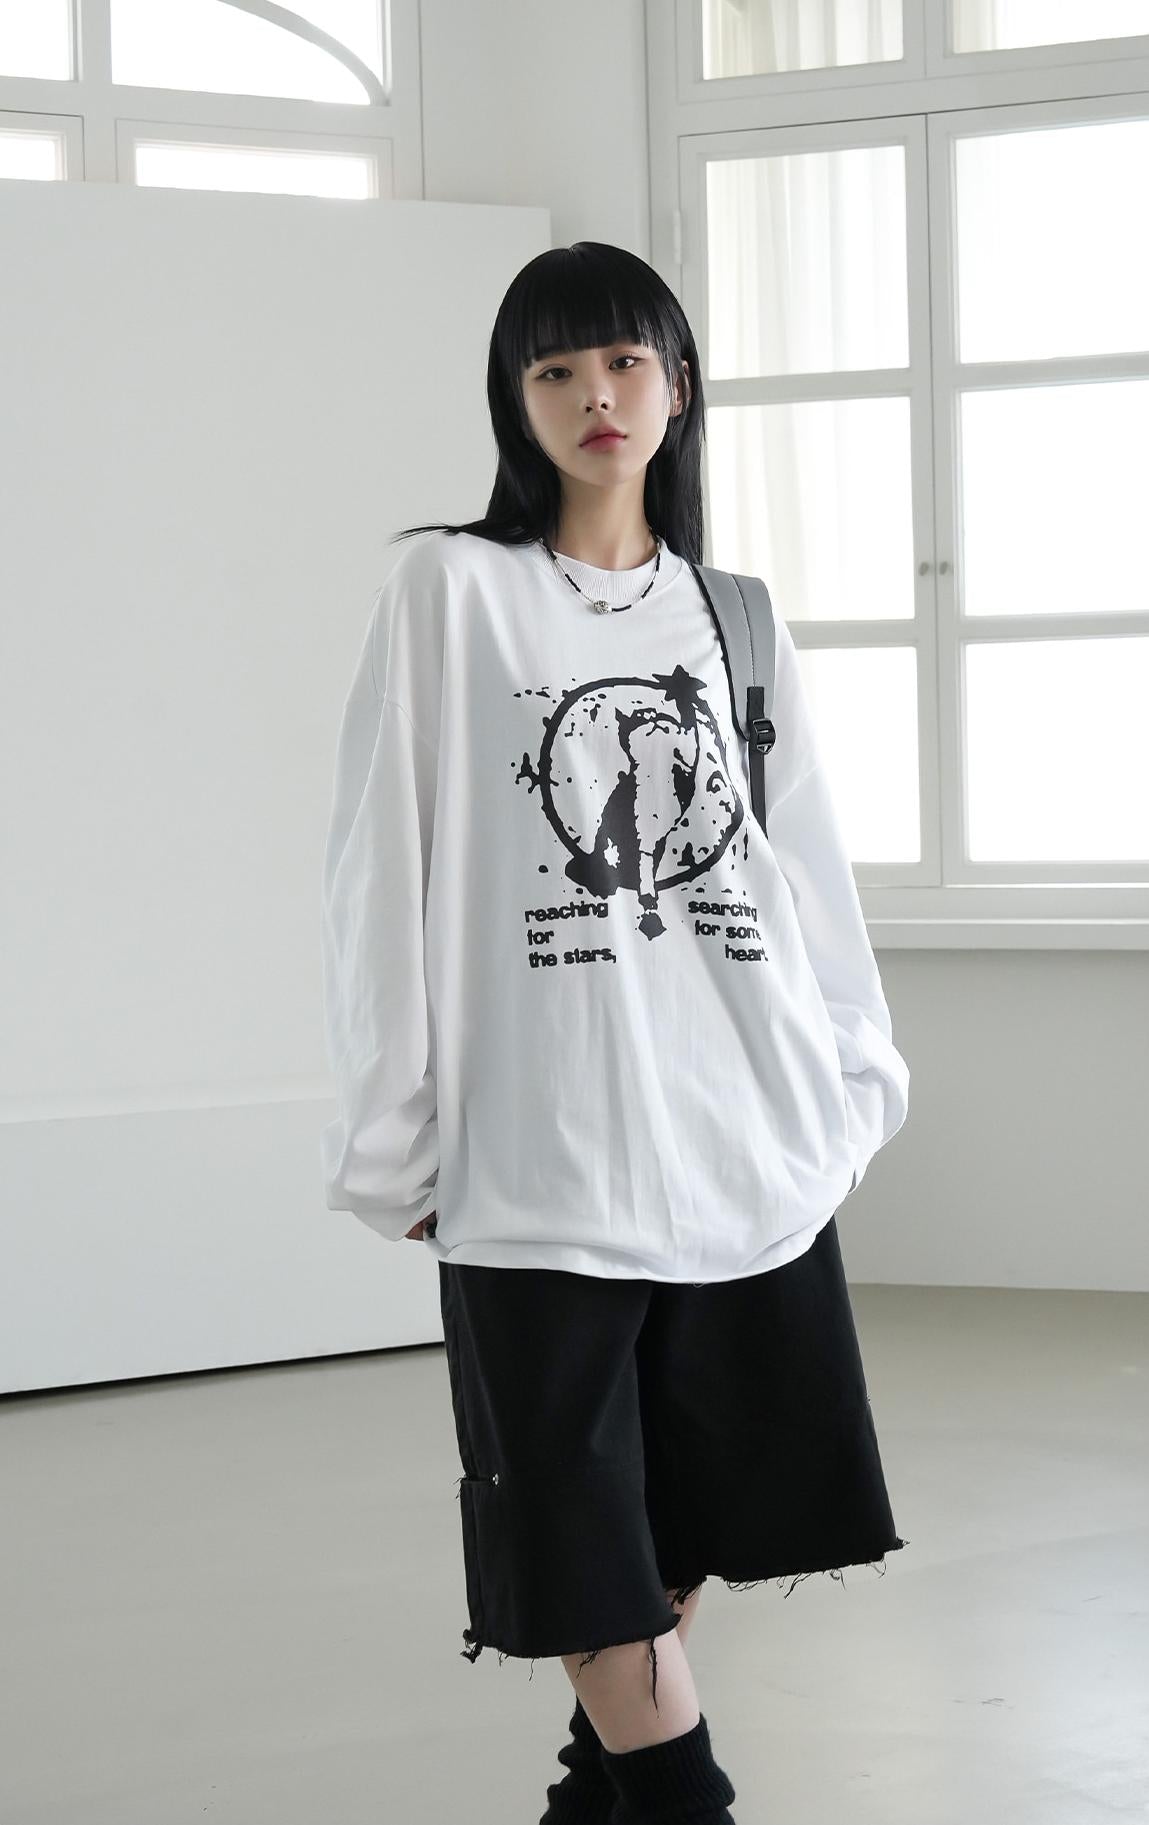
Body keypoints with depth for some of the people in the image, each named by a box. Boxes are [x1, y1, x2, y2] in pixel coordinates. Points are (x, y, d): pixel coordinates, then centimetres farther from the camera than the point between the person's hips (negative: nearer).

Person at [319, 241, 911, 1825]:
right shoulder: (451, 592, -1)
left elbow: (806, 862, 13)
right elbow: (385, 866, -3)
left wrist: (852, 1077, 10)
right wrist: (393, 1129, -4)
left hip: (746, 1138, 5)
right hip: (543, 1145, -4)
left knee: (699, 1512, 12)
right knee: (582, 1525, -2)